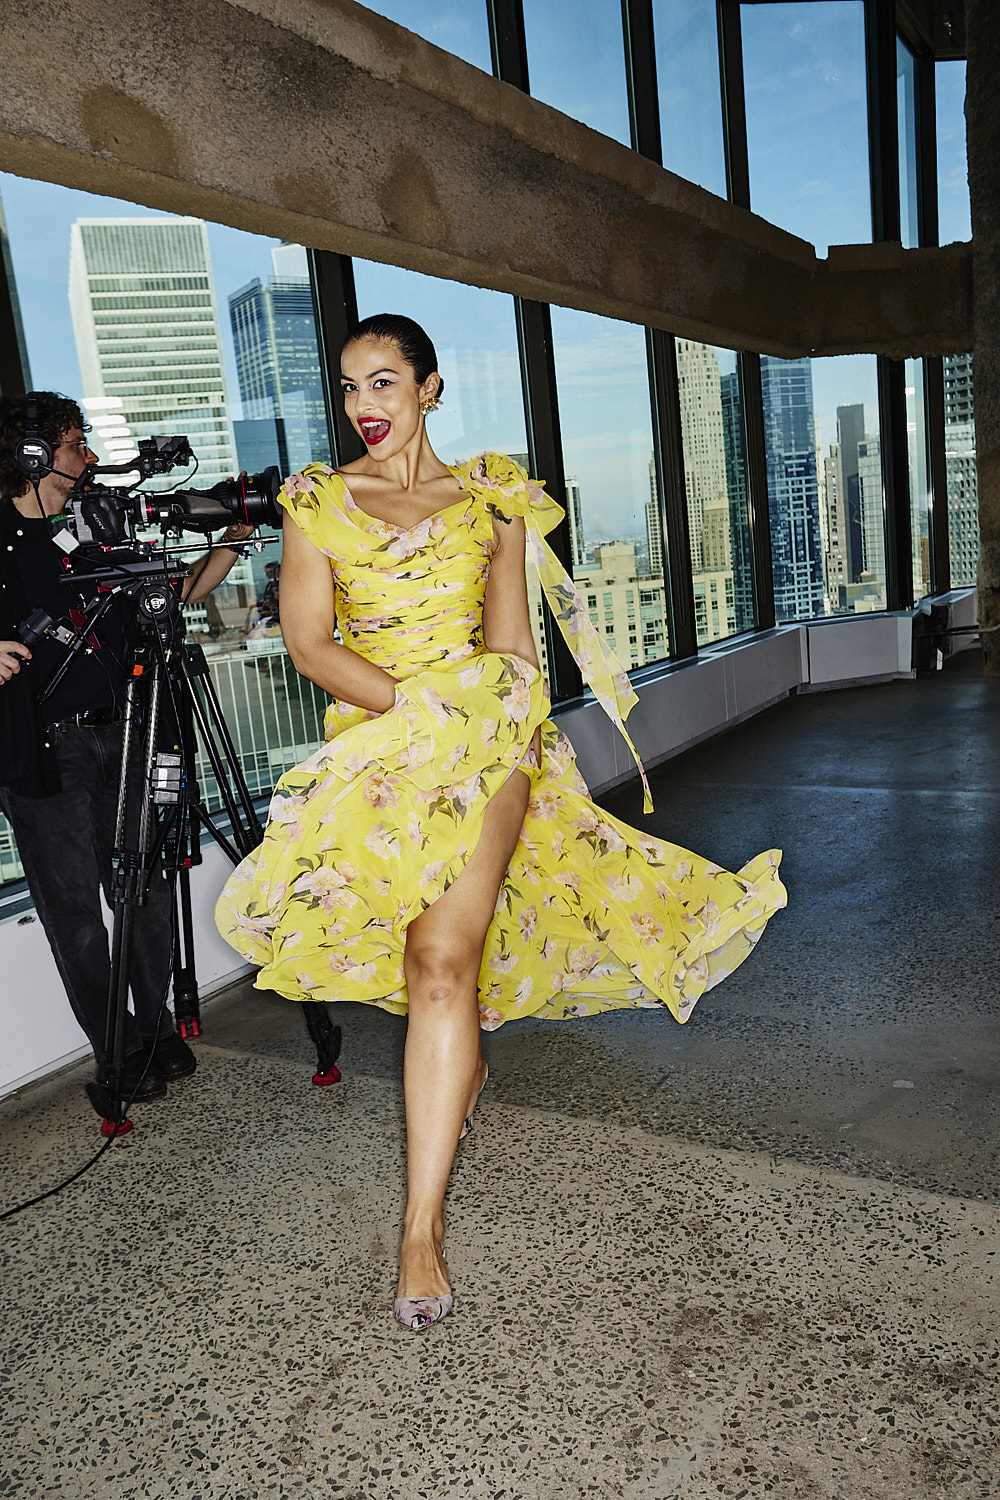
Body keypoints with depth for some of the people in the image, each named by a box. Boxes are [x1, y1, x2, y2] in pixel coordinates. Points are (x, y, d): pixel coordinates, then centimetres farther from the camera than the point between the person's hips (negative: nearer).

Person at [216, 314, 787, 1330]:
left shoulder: (489, 496, 9)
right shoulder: (316, 498, 8)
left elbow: (510, 643, 6)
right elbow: (308, 640, -2)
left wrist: (498, 715, -11)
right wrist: (416, 703, -13)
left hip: (483, 735, -2)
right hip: (370, 739, 2)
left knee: (443, 959, -16)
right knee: (435, 954, 12)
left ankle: (422, 1225, -12)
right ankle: (464, 1063, 47)